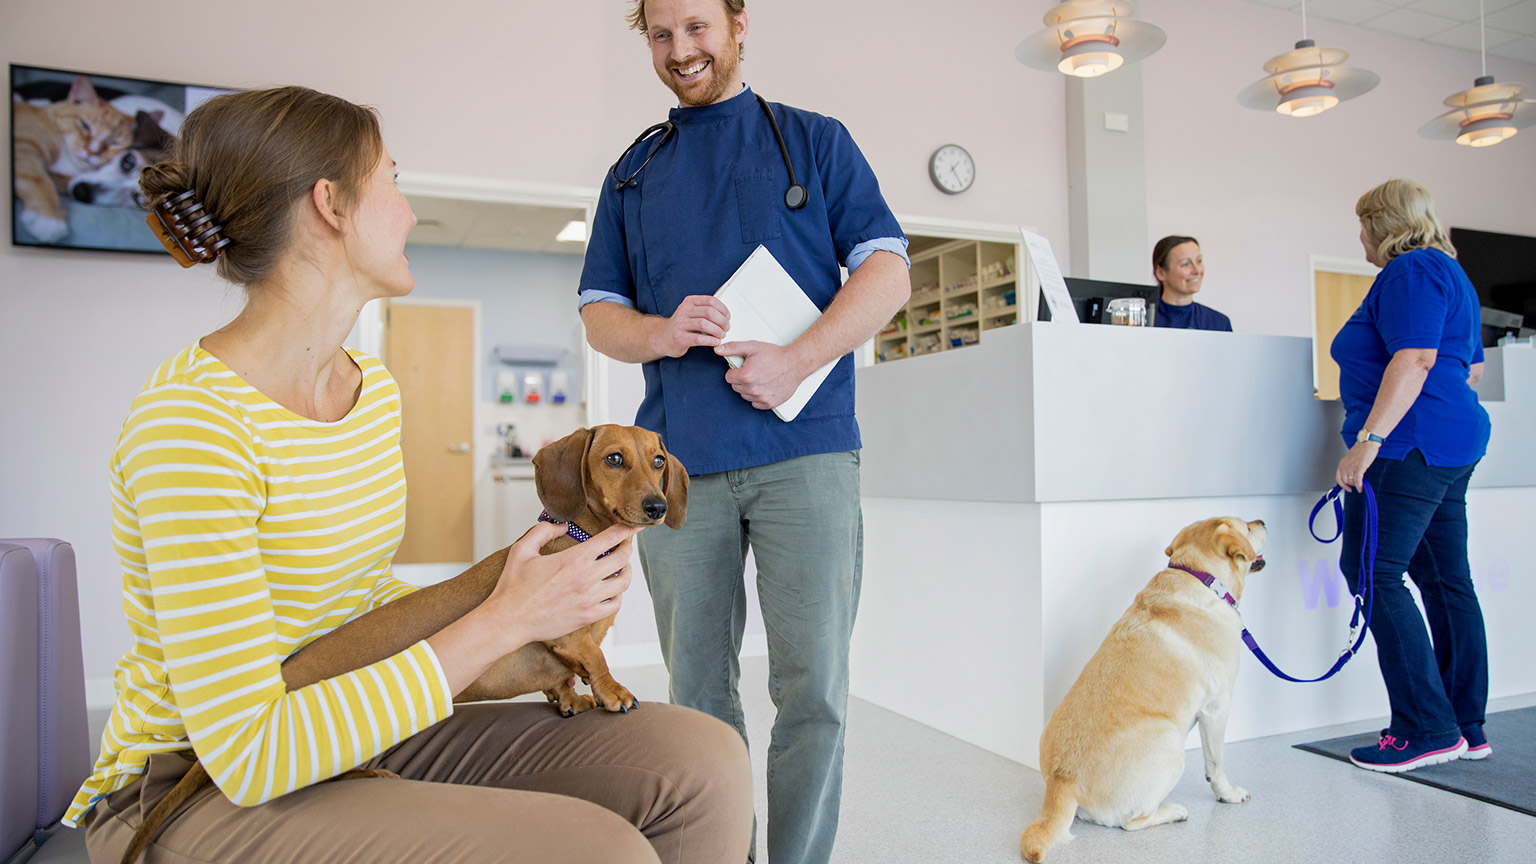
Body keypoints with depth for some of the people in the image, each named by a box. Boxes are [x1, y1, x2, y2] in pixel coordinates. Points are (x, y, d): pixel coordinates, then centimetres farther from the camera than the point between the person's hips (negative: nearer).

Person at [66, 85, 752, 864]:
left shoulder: (376, 391, 5)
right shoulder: (191, 420, -22)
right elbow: (248, 756, -24)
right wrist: (501, 624, -23)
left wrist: (532, 606, 0)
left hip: (349, 732, 7)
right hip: (196, 793, -7)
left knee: (702, 763, -13)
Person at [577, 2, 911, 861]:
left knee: (814, 687, -3)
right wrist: (660, 334, -7)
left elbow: (888, 273, 2)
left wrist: (796, 361, -13)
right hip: (679, 461, 3)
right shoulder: (632, 173, 19)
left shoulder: (816, 141, 11)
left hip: (804, 447, -2)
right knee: (699, 690, 10)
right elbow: (598, 308, 16)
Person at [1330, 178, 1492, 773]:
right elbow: (1472, 369, 28)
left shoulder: (1412, 270, -9)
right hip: (1455, 442, 11)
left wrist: (1369, 439, -26)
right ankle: (1466, 727, 16)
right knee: (1447, 580, 11)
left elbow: (1415, 358, -21)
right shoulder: (1447, 271, 23)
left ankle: (1427, 729, -10)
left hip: (1411, 445, -11)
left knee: (1374, 572, -12)